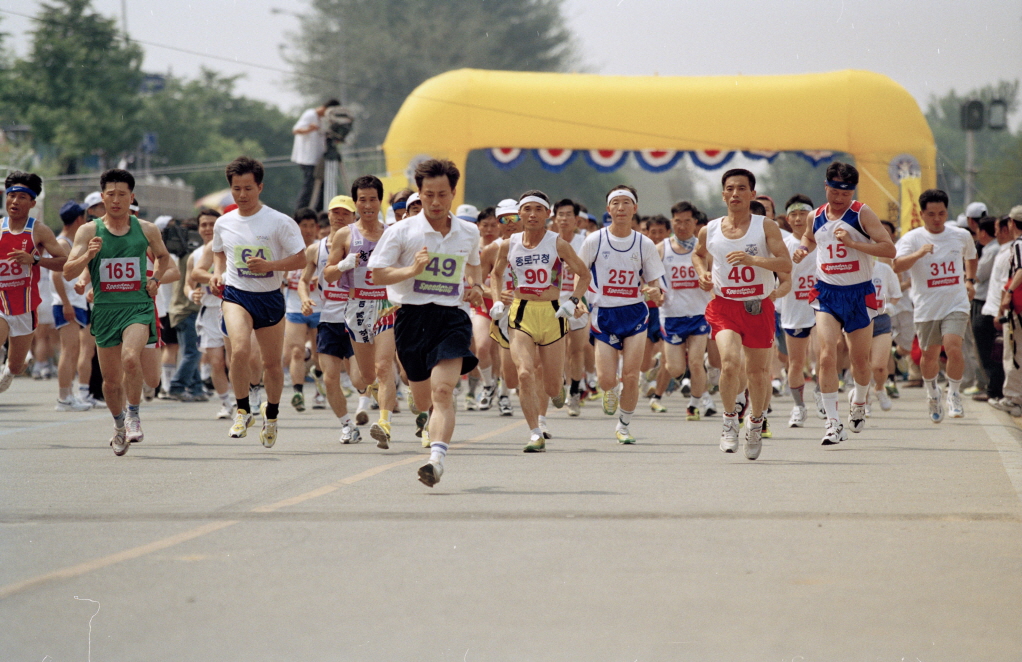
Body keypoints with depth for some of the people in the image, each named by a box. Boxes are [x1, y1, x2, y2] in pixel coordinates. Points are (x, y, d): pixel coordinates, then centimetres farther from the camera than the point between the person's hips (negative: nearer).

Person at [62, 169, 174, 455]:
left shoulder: (146, 230, 4)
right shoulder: (89, 231, 0)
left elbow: (163, 256, 25)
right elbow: (68, 273, -6)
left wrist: (155, 278, 6)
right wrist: (88, 255, -23)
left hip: (138, 306, -1)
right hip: (105, 309, 1)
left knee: (131, 358, -27)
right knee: (111, 378, 7)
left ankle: (133, 416, -8)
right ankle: (119, 425, 32)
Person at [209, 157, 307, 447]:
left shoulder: (279, 222, -9)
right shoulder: (223, 224, 3)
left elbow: (300, 258, -8)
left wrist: (269, 266, -22)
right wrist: (217, 272, 2)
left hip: (270, 297, -1)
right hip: (236, 295, 1)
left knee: (272, 362, 10)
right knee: (240, 350, -24)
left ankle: (271, 413, 35)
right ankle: (242, 410, -8)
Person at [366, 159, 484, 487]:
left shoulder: (469, 233, 10)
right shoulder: (402, 232, 0)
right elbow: (376, 274, -1)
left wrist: (475, 286, 10)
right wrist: (411, 270, -16)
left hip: (453, 317, 0)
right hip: (413, 316, 0)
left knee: (443, 391, -20)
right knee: (423, 400, 10)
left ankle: (437, 459, -28)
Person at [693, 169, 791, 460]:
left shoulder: (766, 227, -5)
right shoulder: (709, 231, 2)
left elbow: (786, 265, -14)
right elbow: (698, 254, 24)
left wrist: (752, 260, -27)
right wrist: (702, 272, 3)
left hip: (759, 307, 0)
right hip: (724, 305, 0)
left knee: (758, 370, 10)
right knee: (730, 362, -22)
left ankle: (756, 423, 35)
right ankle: (730, 419, -1)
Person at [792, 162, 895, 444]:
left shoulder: (862, 214, -8)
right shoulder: (816, 217, 5)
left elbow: (889, 249, -16)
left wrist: (852, 243, -24)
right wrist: (803, 249, 6)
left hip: (859, 293, -2)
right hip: (827, 293, 2)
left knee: (860, 359, 11)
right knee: (827, 356, -17)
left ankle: (859, 401, 44)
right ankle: (834, 423, -15)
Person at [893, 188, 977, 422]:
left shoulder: (962, 236, 3)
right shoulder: (912, 238, -7)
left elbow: (971, 257, 27)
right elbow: (897, 266, -25)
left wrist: (970, 280, 15)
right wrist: (919, 253, -40)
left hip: (956, 304, 0)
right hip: (926, 307, 0)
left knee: (953, 347, -19)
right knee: (930, 355, 10)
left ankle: (954, 394, 1)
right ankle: (932, 393, 37)